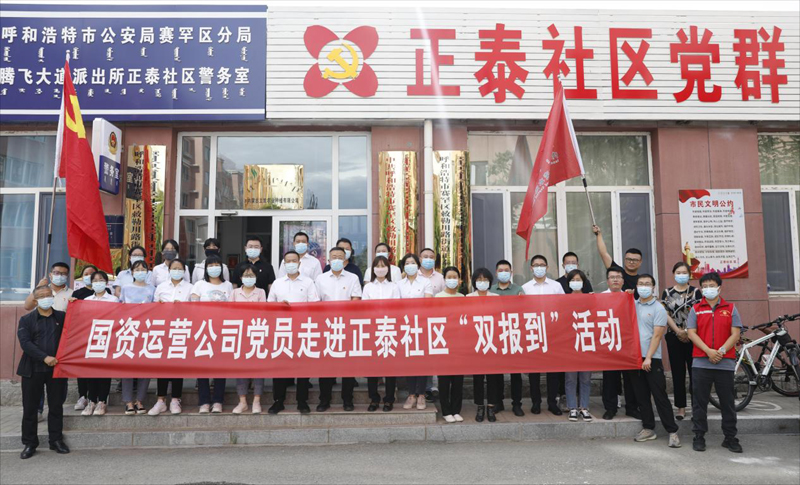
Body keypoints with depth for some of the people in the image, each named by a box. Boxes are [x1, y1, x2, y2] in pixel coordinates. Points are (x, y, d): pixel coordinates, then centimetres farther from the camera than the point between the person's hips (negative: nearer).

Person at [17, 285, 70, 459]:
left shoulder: (62, 317, 9)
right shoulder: (26, 320, 5)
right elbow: (25, 343, -8)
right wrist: (45, 357, -18)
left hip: (56, 368, 1)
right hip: (33, 370, -1)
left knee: (56, 406, 7)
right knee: (30, 408, 5)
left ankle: (56, 440, 18)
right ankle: (29, 443, 16)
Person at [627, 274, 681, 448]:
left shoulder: (658, 308, -3)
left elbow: (657, 335, -8)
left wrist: (648, 358, -15)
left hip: (652, 359, -5)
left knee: (660, 396, -3)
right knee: (641, 396, 10)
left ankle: (672, 431, 5)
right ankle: (648, 428, 20)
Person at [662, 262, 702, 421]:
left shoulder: (695, 292, 4)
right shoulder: (667, 293, 7)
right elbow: (666, 315, 1)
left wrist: (688, 332, -14)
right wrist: (678, 331, -12)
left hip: (692, 336, -1)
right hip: (674, 336, 1)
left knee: (694, 372, -2)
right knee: (678, 373, 4)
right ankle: (681, 407, 10)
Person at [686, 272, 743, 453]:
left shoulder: (730, 308, 8)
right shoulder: (696, 309, 8)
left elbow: (735, 334, 1)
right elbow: (691, 333, -1)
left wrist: (721, 351, -13)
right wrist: (709, 351, -13)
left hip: (725, 363, 0)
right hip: (701, 363, 0)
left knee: (728, 403, 7)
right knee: (699, 403, 3)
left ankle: (730, 438, 19)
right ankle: (699, 437, 12)